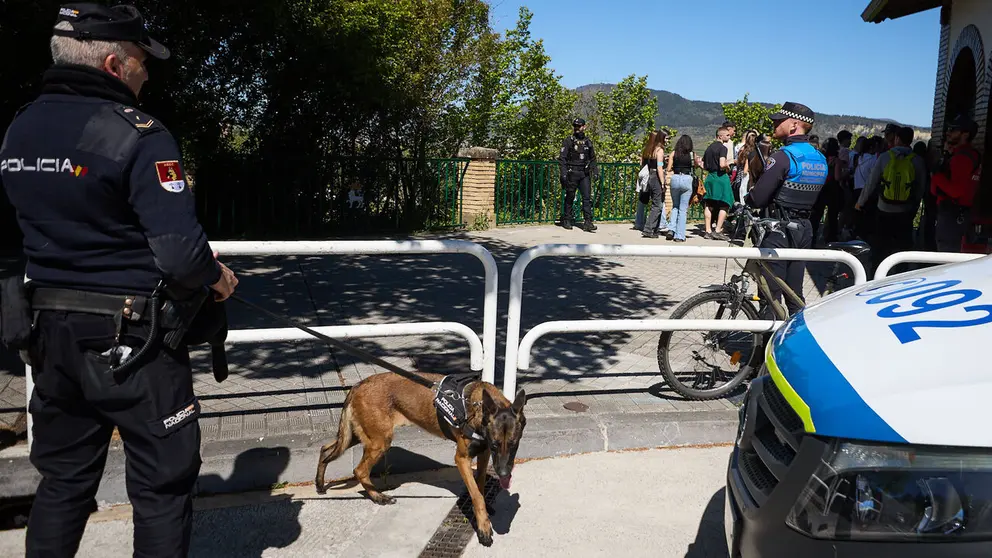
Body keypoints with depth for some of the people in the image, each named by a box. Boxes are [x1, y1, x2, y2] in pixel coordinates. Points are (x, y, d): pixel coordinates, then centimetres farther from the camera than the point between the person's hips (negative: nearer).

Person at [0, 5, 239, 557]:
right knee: (162, 484, 7)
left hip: (54, 334, 7)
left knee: (64, 477, 20)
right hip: (132, 340, -7)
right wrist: (217, 276, -4)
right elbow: (181, 253, -24)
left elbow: (50, 226, 15)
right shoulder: (138, 134, -17)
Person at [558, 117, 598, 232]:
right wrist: (564, 174, -14)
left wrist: (594, 172, 10)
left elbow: (593, 158, 20)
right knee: (570, 198, 5)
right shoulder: (568, 141, -1)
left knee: (587, 197, -6)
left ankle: (588, 222, -8)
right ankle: (567, 221, 17)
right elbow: (562, 159, -5)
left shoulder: (588, 142, 11)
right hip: (572, 174, -3)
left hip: (584, 174, 3)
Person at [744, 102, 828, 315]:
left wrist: (745, 201, 1)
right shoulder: (820, 159, 10)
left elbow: (758, 198, -19)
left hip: (779, 232, -8)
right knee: (795, 295, 15)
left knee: (770, 296, -2)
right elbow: (814, 196, 15)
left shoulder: (783, 156, -16)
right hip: (804, 230, 8)